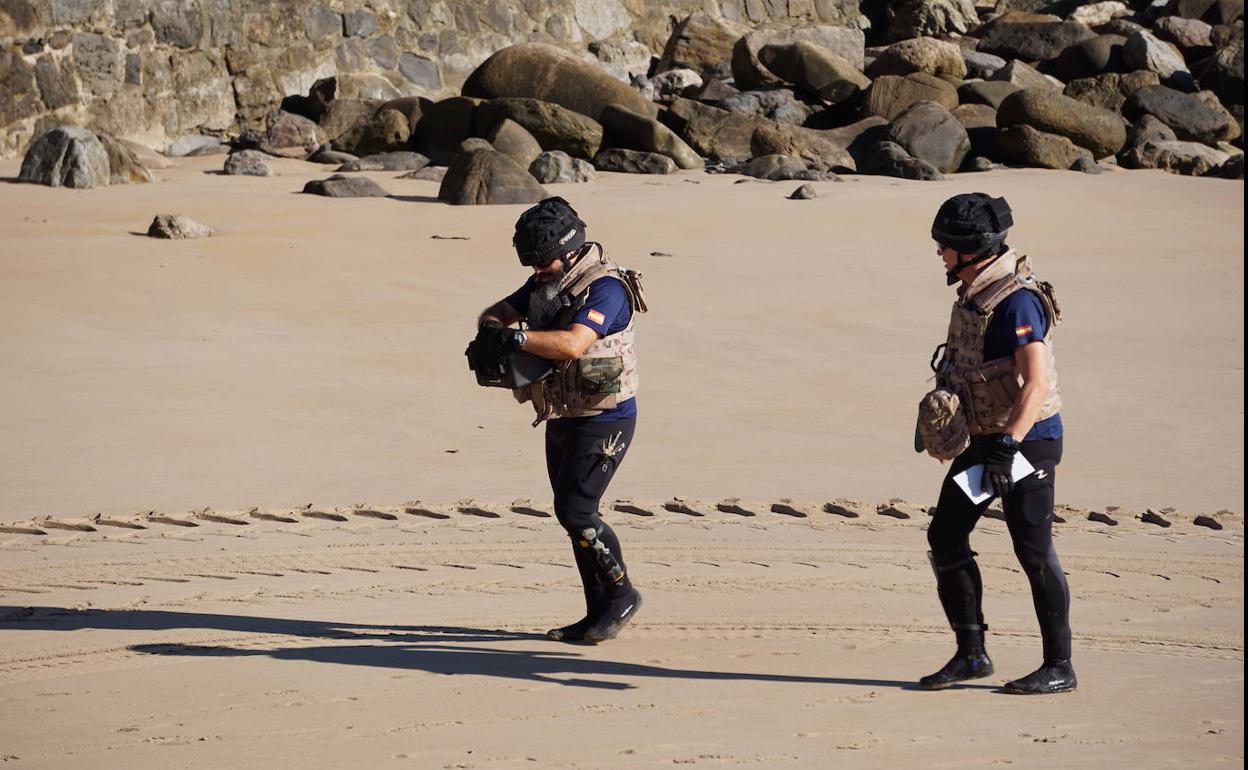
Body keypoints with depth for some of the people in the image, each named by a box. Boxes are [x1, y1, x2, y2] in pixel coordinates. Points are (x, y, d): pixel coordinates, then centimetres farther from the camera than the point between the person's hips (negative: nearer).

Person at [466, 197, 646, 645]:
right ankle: (599, 613, 17)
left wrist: (515, 338, -37)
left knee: (575, 512, -14)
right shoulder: (545, 282, 8)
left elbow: (573, 343, -34)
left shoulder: (605, 287, -20)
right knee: (573, 515, 10)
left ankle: (622, 595, 4)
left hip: (604, 419, -9)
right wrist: (490, 331, -14)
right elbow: (498, 313, 10)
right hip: (562, 420, 9)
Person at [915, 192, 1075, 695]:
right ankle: (970, 654, 13)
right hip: (983, 437, 9)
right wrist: (934, 416, 26)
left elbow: (1037, 381, -28)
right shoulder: (975, 292, 8)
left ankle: (1059, 667, 7)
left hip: (1026, 438, -9)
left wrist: (1008, 446, -33)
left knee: (1033, 551, -4)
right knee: (945, 536, 6)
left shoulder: (1016, 301, -21)